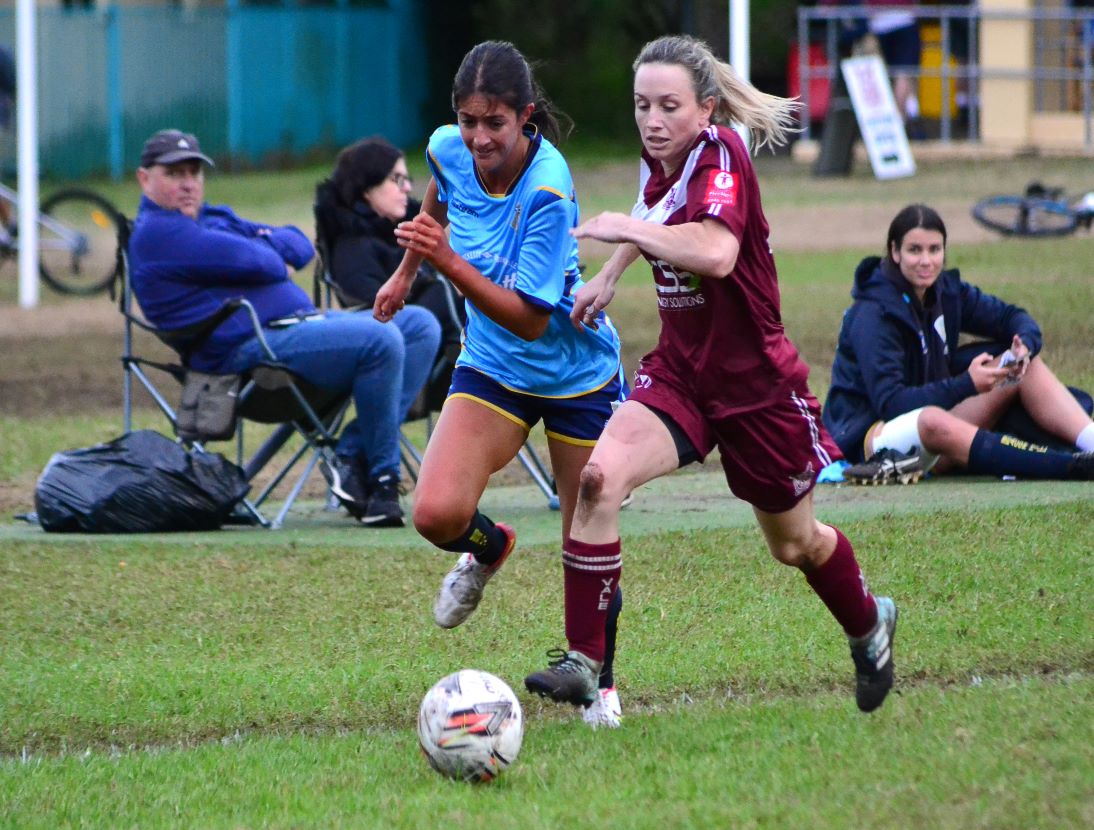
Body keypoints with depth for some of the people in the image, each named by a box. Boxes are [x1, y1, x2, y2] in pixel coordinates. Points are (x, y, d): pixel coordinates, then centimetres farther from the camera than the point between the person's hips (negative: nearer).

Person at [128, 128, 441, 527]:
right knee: (380, 339, -26)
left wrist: (267, 248, -3)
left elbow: (300, 245, 18)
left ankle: (356, 454, -10)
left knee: (420, 326, 3)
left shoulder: (216, 218, 27)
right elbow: (251, 261, -15)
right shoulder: (155, 233, -5)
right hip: (250, 348, -11)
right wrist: (274, 259, 8)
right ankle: (380, 476, -16)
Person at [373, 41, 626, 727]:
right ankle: (489, 549, 20)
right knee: (437, 514, -17)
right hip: (493, 368, 4)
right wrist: (407, 271, 24)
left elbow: (530, 319, -30)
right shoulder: (449, 150, -14)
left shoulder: (548, 192, -30)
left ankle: (600, 683, 30)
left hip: (576, 372, -4)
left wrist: (447, 262, -39)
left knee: (590, 548, 4)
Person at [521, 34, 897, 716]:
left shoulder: (721, 155, -21)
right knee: (600, 477, -23)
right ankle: (583, 663, -20)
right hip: (680, 372, 5)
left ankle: (870, 626, 48)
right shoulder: (661, 160, 0)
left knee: (794, 543, 15)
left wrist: (626, 228, -32)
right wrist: (610, 275, 20)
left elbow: (715, 252, -41)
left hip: (757, 382, -5)